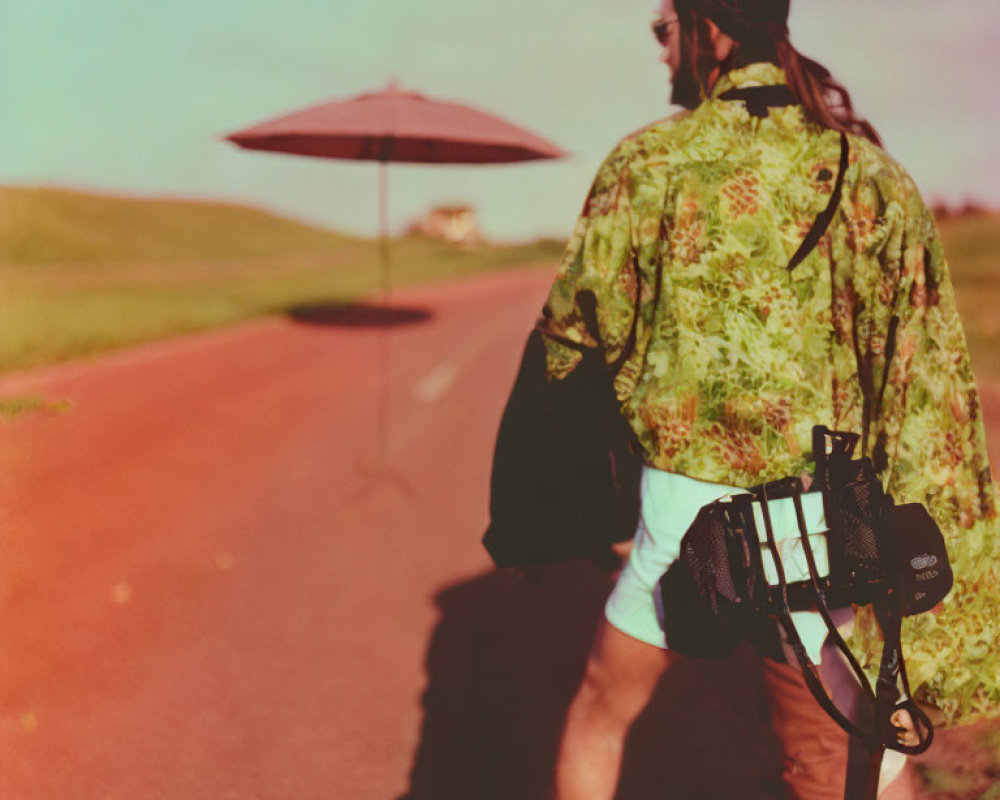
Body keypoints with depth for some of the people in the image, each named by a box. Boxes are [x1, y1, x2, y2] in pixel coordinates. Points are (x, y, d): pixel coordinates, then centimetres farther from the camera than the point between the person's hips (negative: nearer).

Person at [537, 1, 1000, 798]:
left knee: (599, 720, 22)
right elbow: (924, 384, -3)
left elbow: (574, 331, -3)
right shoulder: (873, 173, 0)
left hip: (688, 505, -2)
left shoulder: (650, 160, -6)